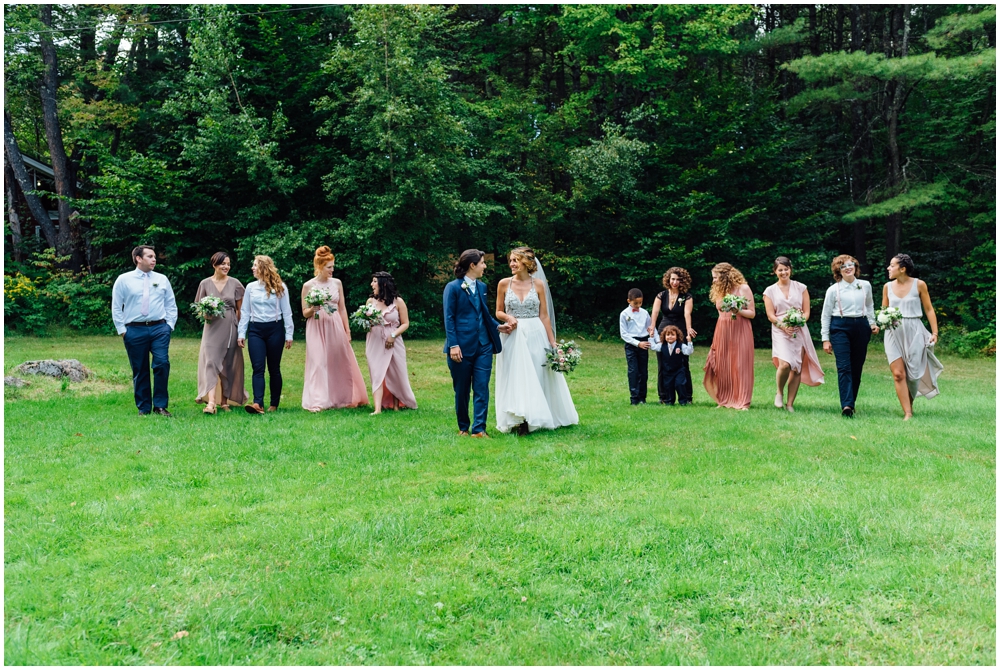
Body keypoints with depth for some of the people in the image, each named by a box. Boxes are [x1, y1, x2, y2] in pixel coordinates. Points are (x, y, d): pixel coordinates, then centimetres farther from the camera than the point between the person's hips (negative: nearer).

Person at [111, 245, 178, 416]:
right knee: (140, 371, 4)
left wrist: (170, 325, 3)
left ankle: (160, 406, -3)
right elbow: (116, 307, 5)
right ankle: (143, 408, 15)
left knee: (162, 364, -14)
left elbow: (171, 305, 14)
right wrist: (121, 330, -1)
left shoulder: (162, 279, 11)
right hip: (135, 330, -1)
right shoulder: (123, 280, 5)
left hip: (160, 328, 1)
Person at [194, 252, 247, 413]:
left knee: (228, 365, 6)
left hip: (230, 329, 1)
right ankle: (211, 402, -21)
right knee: (210, 362, -13)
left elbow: (240, 309, 6)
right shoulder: (205, 283, 2)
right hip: (212, 328, -1)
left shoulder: (235, 283, 2)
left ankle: (224, 401, 18)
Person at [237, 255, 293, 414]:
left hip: (275, 329, -2)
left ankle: (274, 404, 13)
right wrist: (241, 333, 4)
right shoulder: (250, 287, 9)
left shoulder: (280, 287, 1)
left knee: (274, 369, 5)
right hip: (255, 330, 2)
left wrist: (288, 335, -3)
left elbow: (286, 312, 1)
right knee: (258, 368, -8)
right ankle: (258, 403, -18)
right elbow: (245, 312, 10)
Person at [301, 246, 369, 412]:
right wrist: (312, 309, -20)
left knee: (340, 363, 6)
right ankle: (317, 402, -4)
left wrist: (347, 331, 8)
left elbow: (342, 308, 11)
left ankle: (343, 398, 20)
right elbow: (304, 313, 3)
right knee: (318, 363, -7)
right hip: (317, 329, -3)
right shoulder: (308, 286, -1)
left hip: (336, 328, 3)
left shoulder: (337, 283, 6)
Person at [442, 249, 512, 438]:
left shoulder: (482, 286, 11)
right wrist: (453, 345, -16)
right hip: (462, 346, -5)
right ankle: (463, 428, 22)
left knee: (482, 388, -2)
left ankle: (478, 429, 1)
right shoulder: (453, 287, -6)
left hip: (483, 345, 5)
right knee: (461, 390, 7)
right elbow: (449, 318, -9)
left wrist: (497, 326, 4)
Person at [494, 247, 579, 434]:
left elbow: (544, 315, 2)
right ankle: (518, 420, 8)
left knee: (538, 377, 4)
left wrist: (552, 342, -2)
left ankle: (535, 417, 15)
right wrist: (507, 317, -15)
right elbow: (498, 312, 8)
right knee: (515, 378, 1)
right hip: (513, 336, 0)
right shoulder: (504, 283, 1)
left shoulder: (538, 284, 0)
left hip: (535, 335, 0)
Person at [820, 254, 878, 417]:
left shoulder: (865, 286, 9)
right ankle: (846, 405, -21)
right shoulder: (833, 290, 1)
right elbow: (825, 315, 4)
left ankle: (852, 401, 17)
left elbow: (869, 306, 24)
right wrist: (825, 339, 0)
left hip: (861, 327, 3)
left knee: (857, 367, 6)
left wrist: (872, 323, 10)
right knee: (844, 367, -13)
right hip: (840, 327, -3)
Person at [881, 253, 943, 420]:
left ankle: (910, 405, 25)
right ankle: (907, 413, -7)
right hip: (893, 333, 2)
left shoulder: (919, 285, -3)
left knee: (912, 373, 4)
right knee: (898, 374, -8)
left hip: (913, 332, -2)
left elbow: (929, 309, 1)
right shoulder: (888, 286, 5)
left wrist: (935, 332, -4)